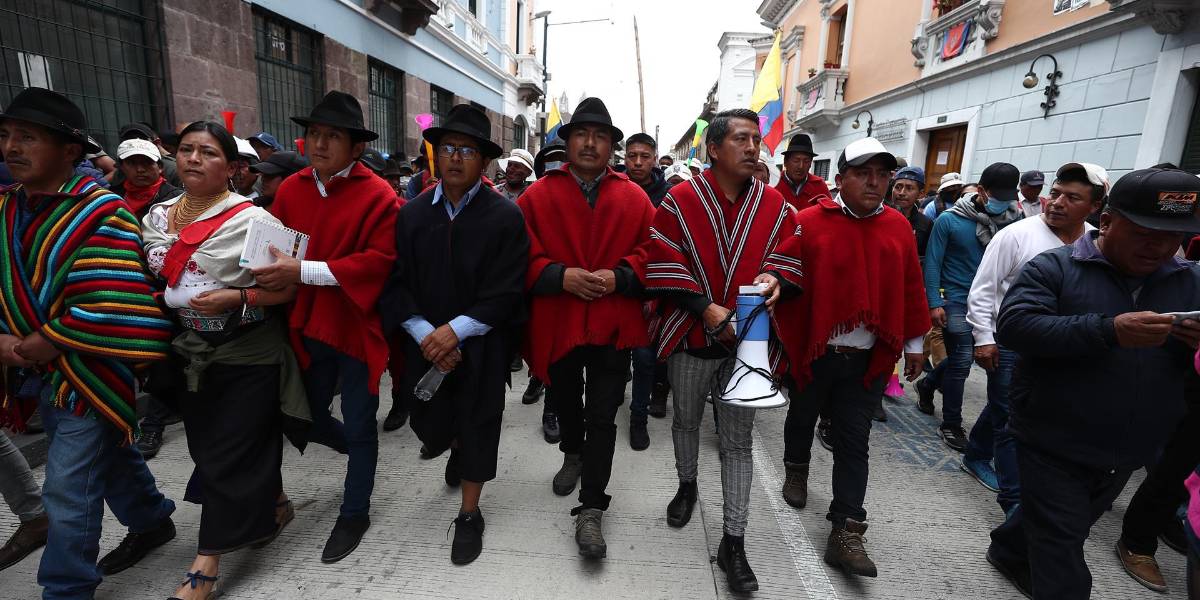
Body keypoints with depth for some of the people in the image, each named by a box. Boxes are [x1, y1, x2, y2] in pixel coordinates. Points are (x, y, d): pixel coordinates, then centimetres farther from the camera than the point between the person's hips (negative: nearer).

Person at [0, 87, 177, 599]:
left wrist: (51, 341, -16)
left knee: (68, 493, 0)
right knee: (109, 457, 23)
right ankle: (152, 522, 44)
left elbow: (111, 305, -26)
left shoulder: (101, 213, -18)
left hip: (89, 373, -7)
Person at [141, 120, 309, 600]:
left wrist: (238, 298, -25)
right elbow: (152, 281, 19)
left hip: (247, 354, -7)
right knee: (206, 446, 18)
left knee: (228, 454, 2)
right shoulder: (156, 217, 7)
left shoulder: (252, 219, -13)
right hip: (190, 353, 7)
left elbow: (289, 286, -13)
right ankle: (272, 505, 41)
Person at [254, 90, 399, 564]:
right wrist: (274, 278, -12)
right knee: (307, 419, 19)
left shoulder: (378, 196, -13)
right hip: (308, 327, 6)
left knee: (358, 426, 8)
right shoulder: (290, 189, 4)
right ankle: (362, 452, 50)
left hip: (356, 328, -5)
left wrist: (304, 271, -24)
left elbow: (379, 261, -21)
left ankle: (355, 514, 29)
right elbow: (277, 252, 8)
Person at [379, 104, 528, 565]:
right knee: (430, 427, 13)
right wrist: (425, 334, -13)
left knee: (477, 427, 7)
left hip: (482, 346, -3)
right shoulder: (412, 214, 1)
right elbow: (396, 284, -1)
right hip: (426, 344, 3)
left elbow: (506, 292, -13)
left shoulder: (506, 216, -9)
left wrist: (455, 330, -18)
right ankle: (458, 449, 52)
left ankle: (469, 514, 31)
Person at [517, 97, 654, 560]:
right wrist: (560, 276, -20)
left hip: (613, 325, -1)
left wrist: (619, 277, -17)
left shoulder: (634, 198, 2)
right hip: (556, 325, 2)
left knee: (602, 417, -1)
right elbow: (523, 257, -5)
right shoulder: (537, 196, 0)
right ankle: (573, 454, 53)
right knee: (566, 402, 23)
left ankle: (591, 510, 11)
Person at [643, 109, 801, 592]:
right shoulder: (680, 200, -6)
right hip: (690, 333, 0)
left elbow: (789, 260, 8)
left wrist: (773, 276, -15)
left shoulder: (775, 207, 1)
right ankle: (687, 486, 46)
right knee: (686, 420, 19)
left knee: (738, 439, 4)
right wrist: (705, 307, -19)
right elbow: (663, 266, -10)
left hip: (747, 336, 1)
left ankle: (733, 542, 16)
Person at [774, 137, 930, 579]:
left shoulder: (899, 227, 4)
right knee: (802, 419, 20)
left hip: (867, 360, 3)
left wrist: (914, 343, 13)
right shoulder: (808, 223, -10)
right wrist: (783, 340, -21)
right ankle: (796, 470, 48)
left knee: (854, 443, 5)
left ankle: (846, 532, 14)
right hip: (811, 353, -2)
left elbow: (910, 289, 9)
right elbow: (784, 282, -15)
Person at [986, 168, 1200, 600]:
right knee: (1061, 546, 2)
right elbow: (1013, 326, -25)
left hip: (1127, 454, 7)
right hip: (1054, 446, -6)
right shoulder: (1053, 267, -12)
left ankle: (1008, 552, 49)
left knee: (1063, 528, 26)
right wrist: (1108, 330, -34)